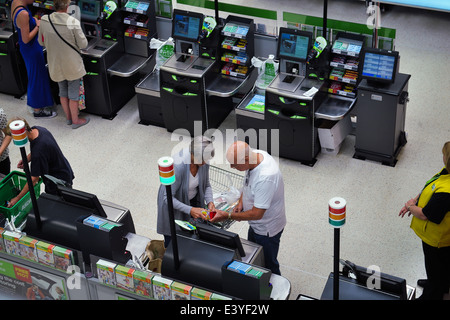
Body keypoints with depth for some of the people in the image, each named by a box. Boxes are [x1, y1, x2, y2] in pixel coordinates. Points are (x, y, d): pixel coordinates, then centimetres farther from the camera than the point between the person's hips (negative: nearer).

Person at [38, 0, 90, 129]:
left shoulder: (44, 21, -10)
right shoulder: (73, 23, -23)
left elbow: (41, 42, 3)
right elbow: (83, 44, -14)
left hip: (56, 64, 4)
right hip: (72, 65, -4)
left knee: (63, 91, 21)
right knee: (73, 93, 11)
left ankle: (68, 118, 35)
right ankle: (75, 120, 23)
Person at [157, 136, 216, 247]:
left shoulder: (203, 160, -18)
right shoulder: (177, 166, -37)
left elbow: (206, 185, -1)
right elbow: (168, 198, -29)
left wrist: (210, 201, -20)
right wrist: (190, 210, -38)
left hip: (193, 200, 5)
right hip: (173, 204, -5)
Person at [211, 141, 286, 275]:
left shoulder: (266, 177, -40)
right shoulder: (256, 154, -14)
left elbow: (256, 214, -32)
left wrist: (227, 216, -24)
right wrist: (241, 202, -4)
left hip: (267, 229, -9)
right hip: (256, 224, 9)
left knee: (268, 265, 13)